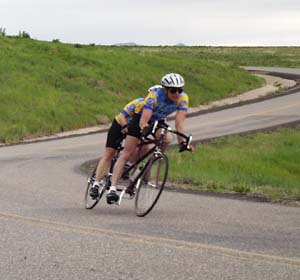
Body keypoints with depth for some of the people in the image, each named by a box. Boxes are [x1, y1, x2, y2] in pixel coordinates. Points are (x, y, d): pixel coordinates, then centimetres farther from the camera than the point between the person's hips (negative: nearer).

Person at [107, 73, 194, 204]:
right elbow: (144, 120, -46)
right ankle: (112, 189, -15)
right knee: (126, 154, -11)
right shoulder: (155, 95, -37)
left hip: (158, 121, 4)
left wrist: (182, 141, -46)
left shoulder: (183, 98, -27)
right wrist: (144, 127, -67)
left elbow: (179, 121, -33)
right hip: (140, 118, -4)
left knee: (166, 140, -24)